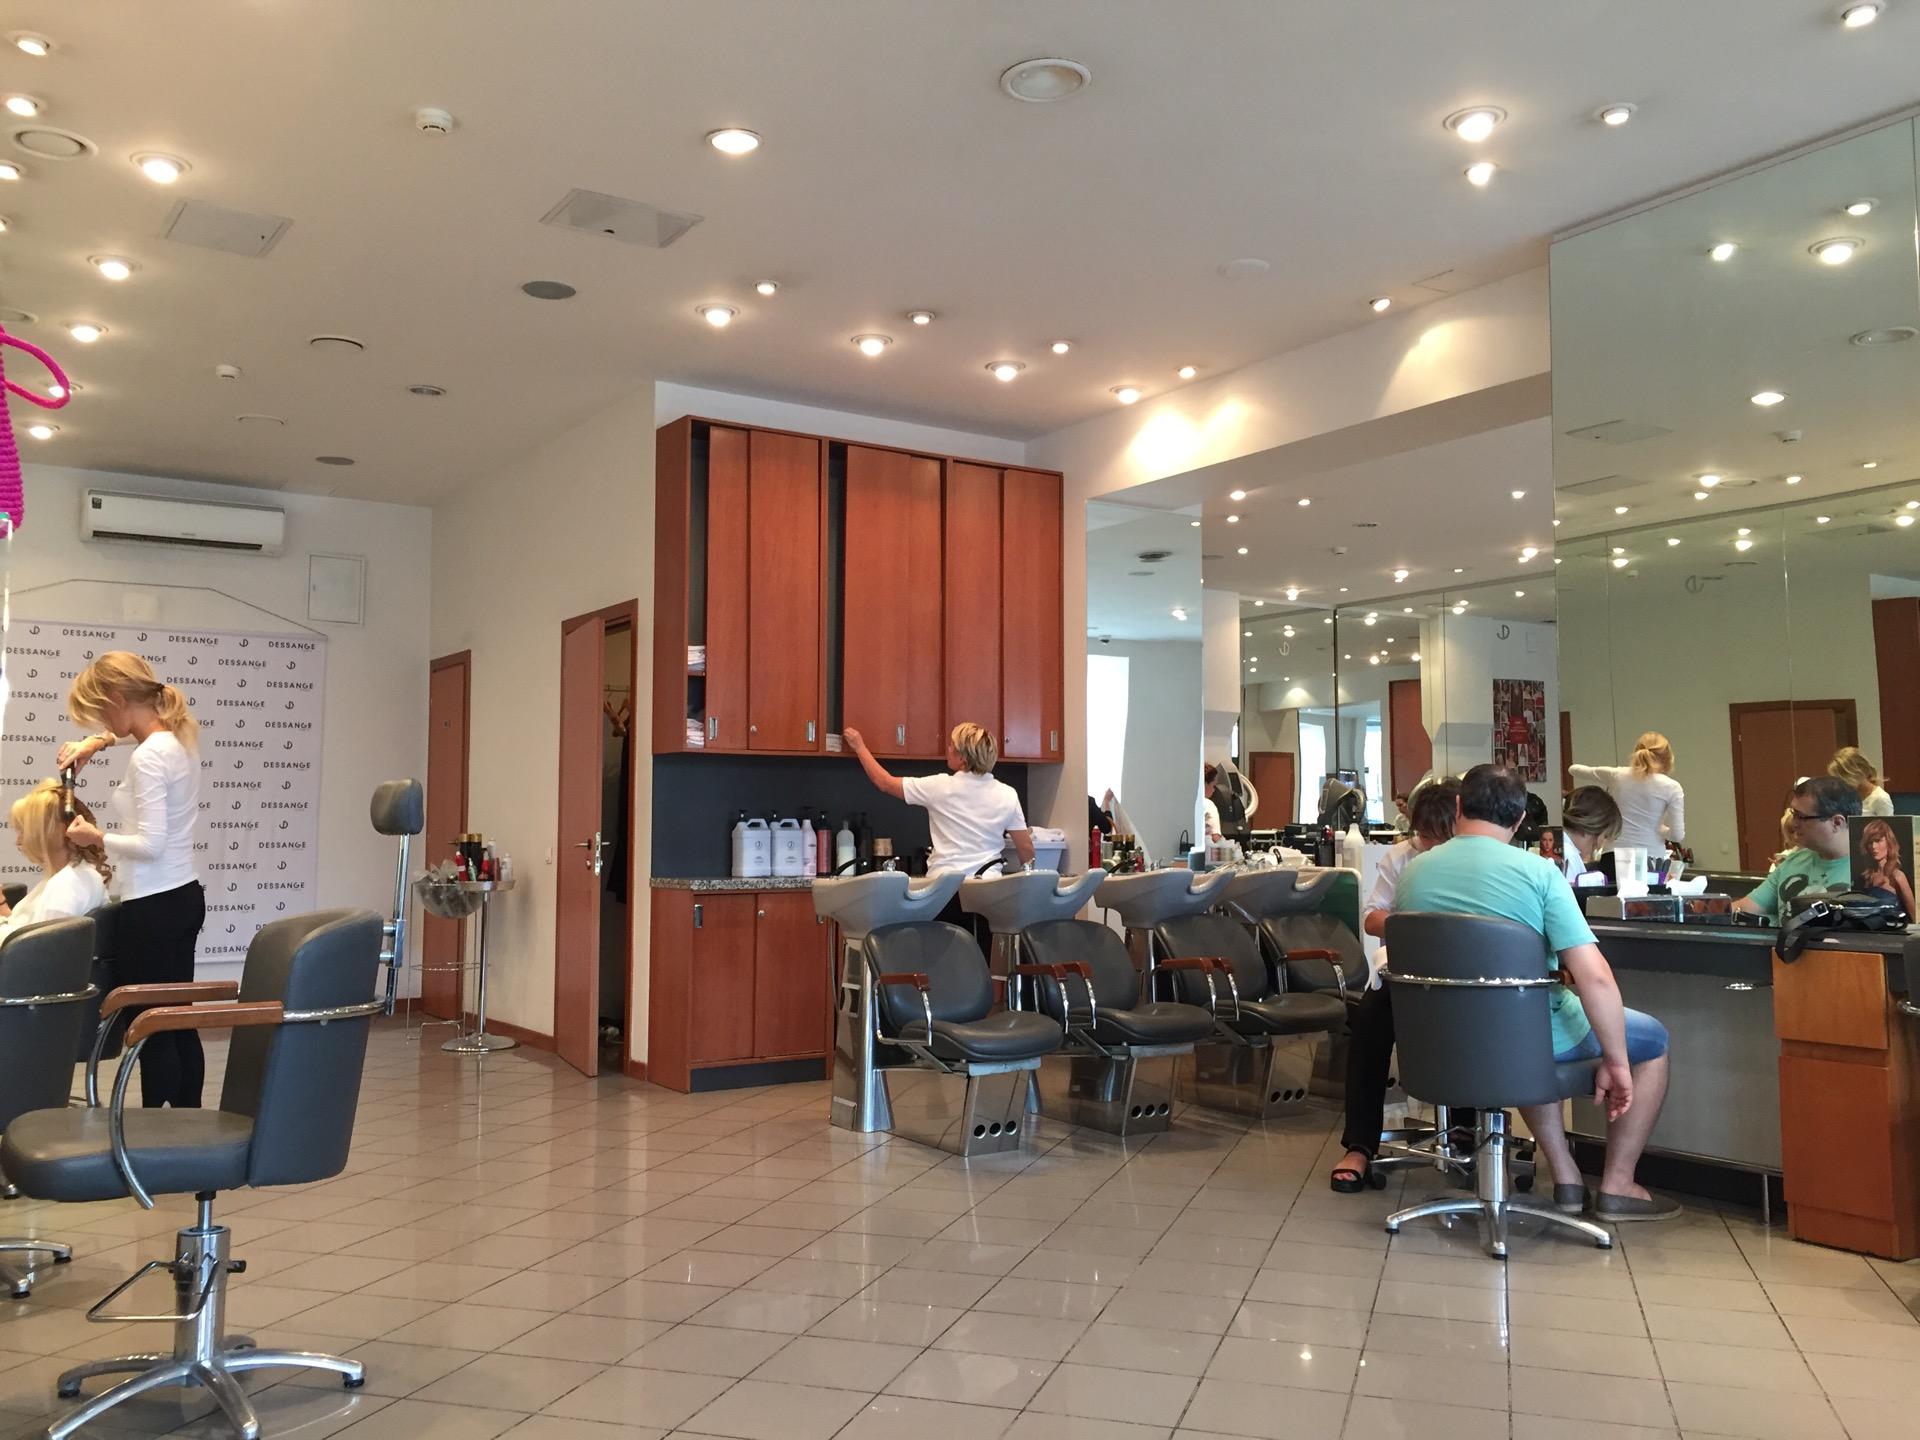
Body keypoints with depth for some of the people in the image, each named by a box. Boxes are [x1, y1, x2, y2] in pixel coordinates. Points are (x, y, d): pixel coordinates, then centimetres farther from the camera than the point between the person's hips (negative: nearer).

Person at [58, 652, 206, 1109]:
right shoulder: (180, 738, 8)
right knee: (179, 1023, 14)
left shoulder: (148, 758, -19)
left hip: (152, 906, -9)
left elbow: (150, 844, -22)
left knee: (152, 1030, -2)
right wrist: (98, 743, 20)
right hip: (184, 897, 9)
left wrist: (99, 838, -6)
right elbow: (145, 729, 34)